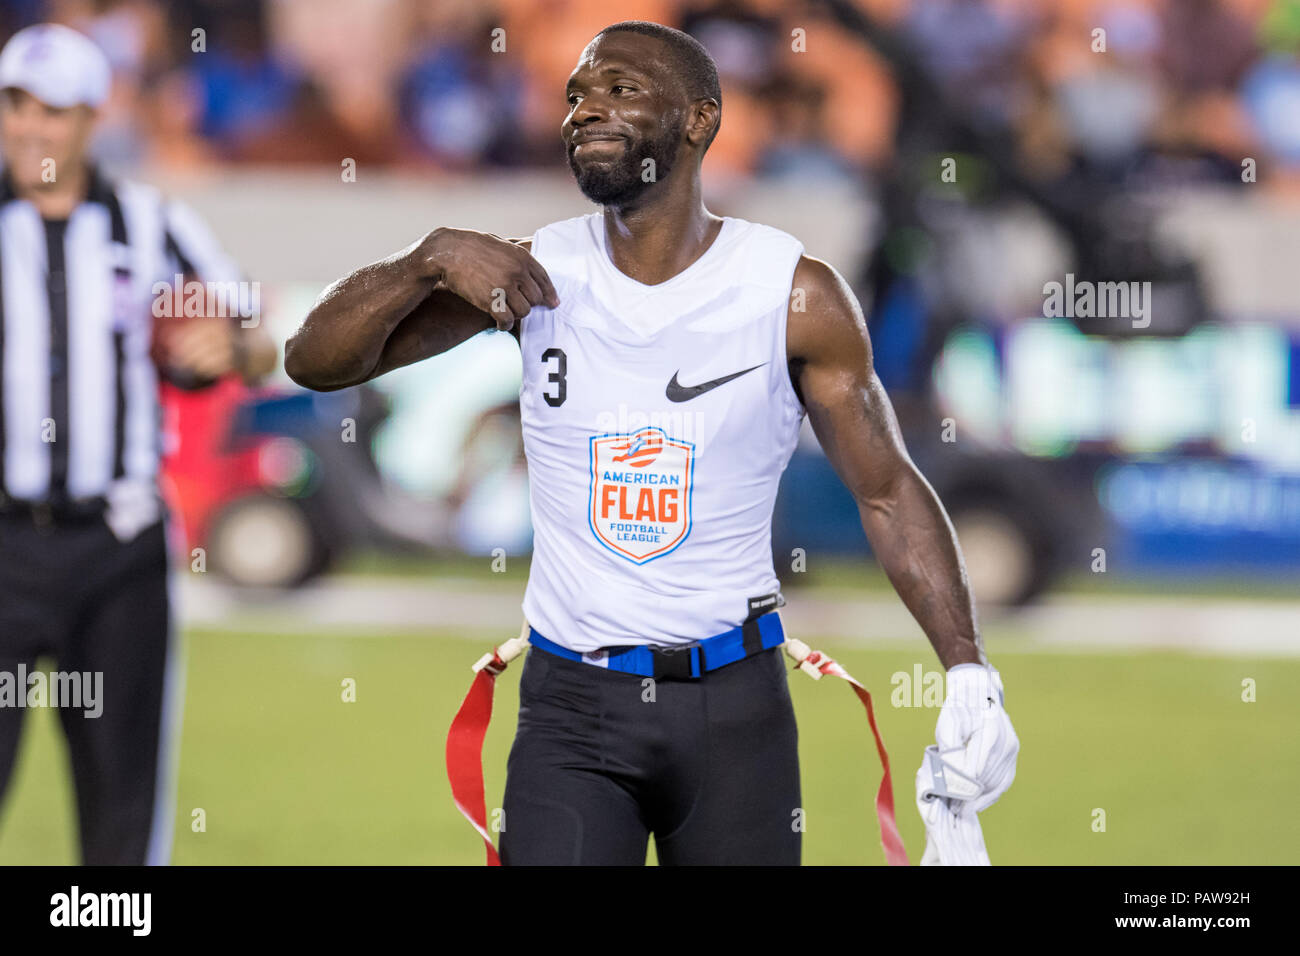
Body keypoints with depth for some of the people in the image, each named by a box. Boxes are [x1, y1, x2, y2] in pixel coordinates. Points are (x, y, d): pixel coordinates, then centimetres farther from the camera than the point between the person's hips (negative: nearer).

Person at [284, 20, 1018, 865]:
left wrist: (969, 671, -9)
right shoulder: (536, 272, 0)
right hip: (571, 702, 0)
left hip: (734, 700, 0)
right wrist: (431, 259, -17)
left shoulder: (796, 295, -4)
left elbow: (887, 491, 2)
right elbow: (315, 360, 0)